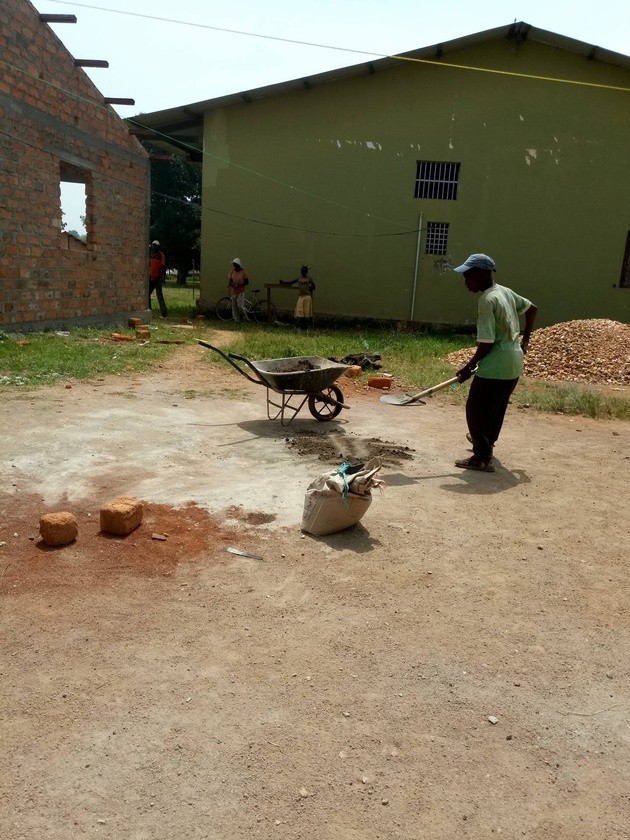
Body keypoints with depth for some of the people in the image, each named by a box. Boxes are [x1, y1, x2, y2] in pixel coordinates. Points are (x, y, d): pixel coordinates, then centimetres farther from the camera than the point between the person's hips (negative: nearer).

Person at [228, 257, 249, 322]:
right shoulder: (232, 271, 8)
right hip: (233, 291, 5)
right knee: (234, 306, 5)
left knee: (240, 305, -11)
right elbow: (230, 280, 15)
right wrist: (230, 284, -8)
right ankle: (236, 319, 12)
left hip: (240, 292, -5)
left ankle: (245, 318, 7)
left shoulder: (243, 272, -5)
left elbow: (246, 282, -5)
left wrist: (239, 284, -20)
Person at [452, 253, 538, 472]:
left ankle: (482, 458, 4)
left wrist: (469, 368, -12)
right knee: (496, 407, 26)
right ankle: (486, 440, 46)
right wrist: (525, 339, 30)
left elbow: (486, 343, -22)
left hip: (495, 366, -9)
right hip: (513, 363, 9)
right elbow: (532, 309, 23)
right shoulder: (505, 291, 8)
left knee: (476, 409, 1)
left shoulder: (487, 300, -19)